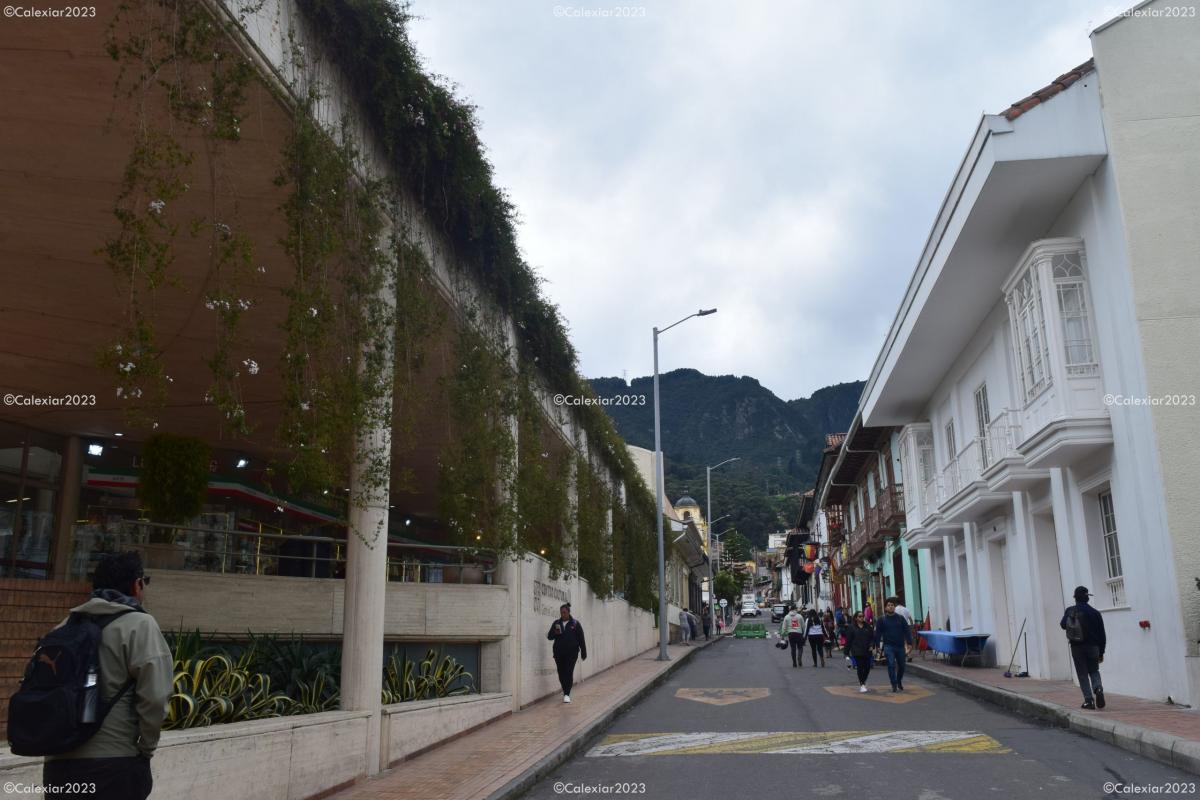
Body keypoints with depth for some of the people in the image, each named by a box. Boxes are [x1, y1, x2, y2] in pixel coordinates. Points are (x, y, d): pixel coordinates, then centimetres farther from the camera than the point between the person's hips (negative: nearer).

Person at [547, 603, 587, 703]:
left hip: (571, 653, -3)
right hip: (559, 653, 3)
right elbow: (550, 636, 5)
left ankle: (567, 694, -9)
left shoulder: (575, 623, 0)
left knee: (568, 673, -11)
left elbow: (581, 639, 1)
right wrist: (555, 633, -17)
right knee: (561, 673, 6)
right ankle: (566, 692, 23)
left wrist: (583, 652, -1)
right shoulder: (556, 623, 8)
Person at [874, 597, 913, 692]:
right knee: (891, 665, -13)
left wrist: (909, 643, -6)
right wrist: (877, 645, -3)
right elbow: (878, 633, 1)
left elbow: (907, 631, 3)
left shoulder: (900, 618, 4)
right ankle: (894, 685, -6)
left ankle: (899, 681, 35)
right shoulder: (882, 620, 0)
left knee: (901, 665, 11)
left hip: (900, 646, 2)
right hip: (888, 646, -2)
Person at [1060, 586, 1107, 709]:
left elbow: (1063, 625, 9)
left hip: (1076, 648, 0)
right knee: (1094, 671, 17)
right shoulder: (1094, 613, -6)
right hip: (1092, 647, 0)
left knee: (1083, 674, 7)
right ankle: (1098, 688, -10)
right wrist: (1101, 652, 10)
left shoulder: (1069, 611, -6)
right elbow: (1102, 635, 0)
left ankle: (1088, 700, 1)